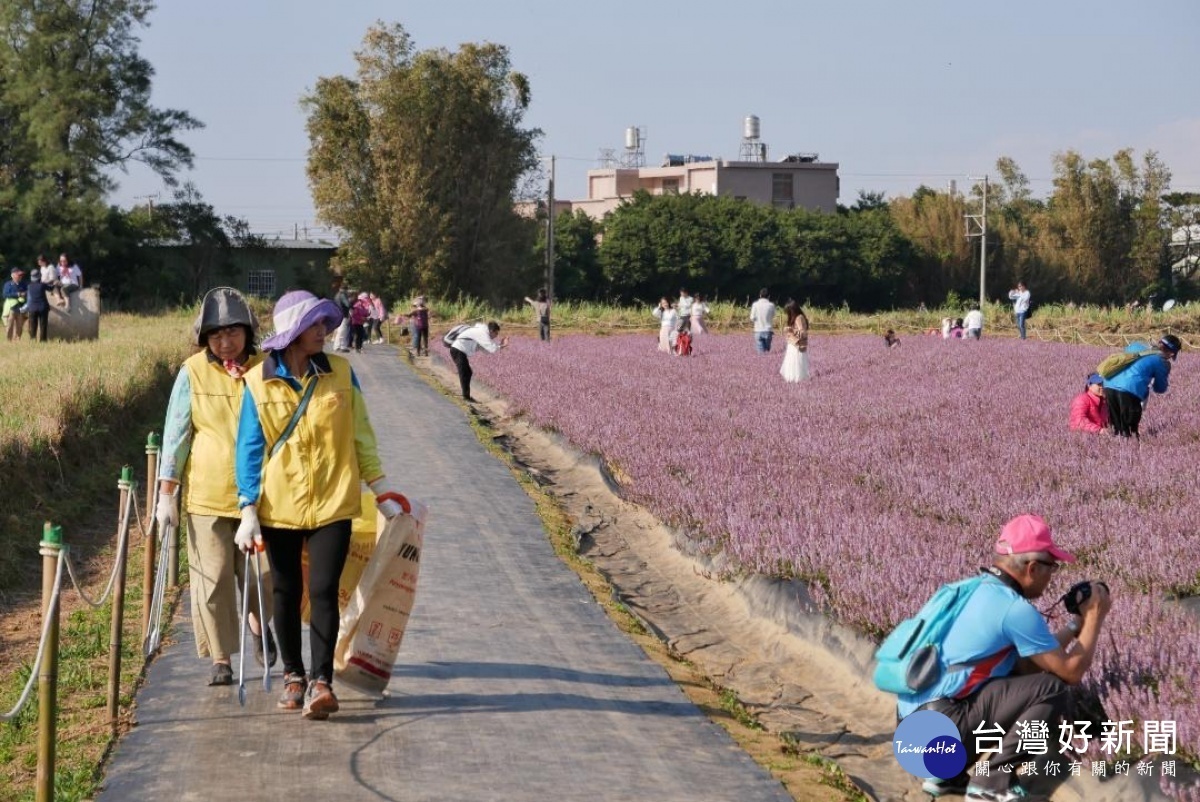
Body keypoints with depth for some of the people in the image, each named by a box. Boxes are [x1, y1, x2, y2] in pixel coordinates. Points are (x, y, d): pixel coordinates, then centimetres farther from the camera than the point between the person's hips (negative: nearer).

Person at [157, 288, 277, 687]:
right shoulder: (192, 373, -2)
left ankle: (258, 624, 36)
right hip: (206, 492, -1)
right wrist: (167, 493, -2)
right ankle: (220, 658, 13)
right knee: (212, 577, 1)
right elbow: (176, 434, 1)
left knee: (261, 572, 4)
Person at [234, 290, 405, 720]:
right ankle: (293, 674, 26)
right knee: (286, 592, 10)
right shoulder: (259, 383, -3)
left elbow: (361, 436, 7)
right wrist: (248, 510, -6)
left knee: (323, 591, -10)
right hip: (279, 507, 0)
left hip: (332, 504, 0)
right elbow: (250, 449, -1)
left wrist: (382, 491, 6)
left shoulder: (341, 373, 0)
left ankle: (321, 681, -7)